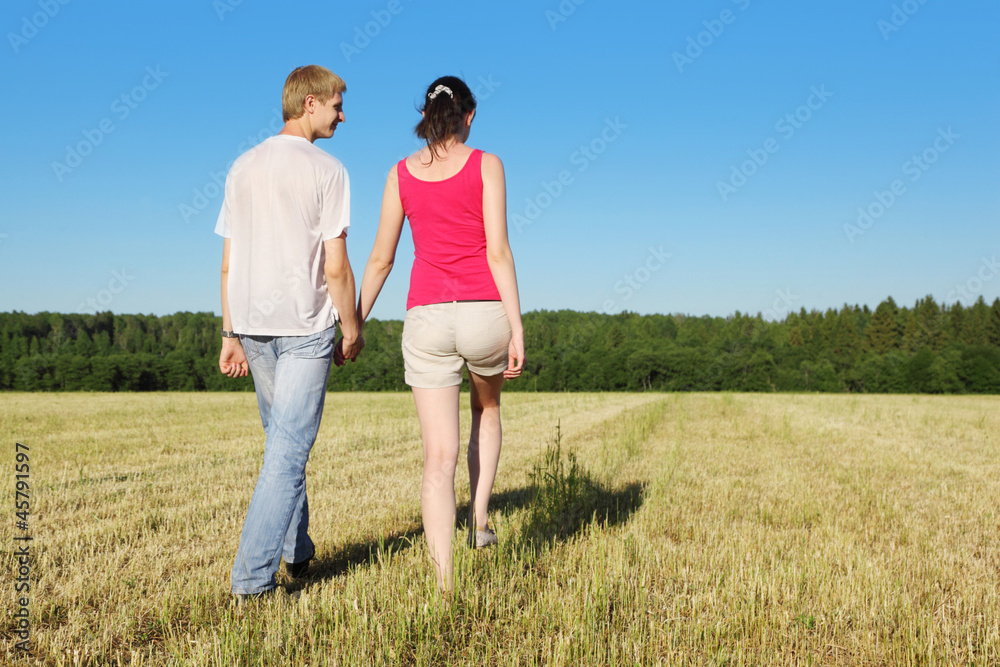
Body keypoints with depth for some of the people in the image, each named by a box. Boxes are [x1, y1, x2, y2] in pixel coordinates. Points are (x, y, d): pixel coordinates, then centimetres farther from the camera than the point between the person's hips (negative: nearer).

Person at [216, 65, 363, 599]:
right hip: (306, 325, -6)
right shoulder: (326, 171, -7)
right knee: (288, 450, -2)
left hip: (252, 325, 6)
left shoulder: (242, 168, 11)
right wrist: (351, 330, 1)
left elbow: (228, 264, 10)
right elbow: (336, 267, -11)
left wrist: (231, 335, 15)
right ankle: (253, 575, -3)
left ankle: (295, 550, 29)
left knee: (282, 440, 19)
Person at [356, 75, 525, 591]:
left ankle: (444, 581, -4)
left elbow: (380, 260, 8)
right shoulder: (485, 165, -1)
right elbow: (498, 252, -9)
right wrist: (517, 329, -8)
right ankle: (479, 520, 23)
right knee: (486, 410, 31)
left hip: (427, 318, 1)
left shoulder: (401, 174, 7)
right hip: (484, 313, -1)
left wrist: (354, 323, 18)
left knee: (438, 458, 2)